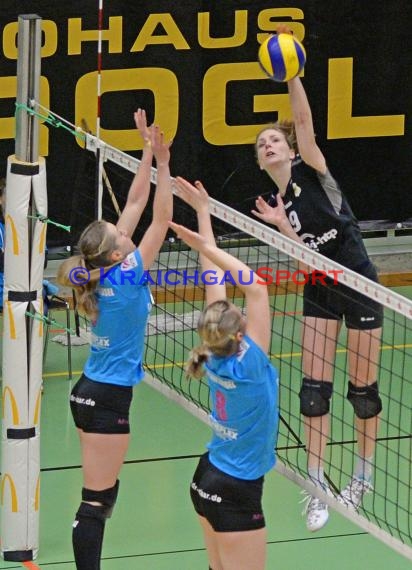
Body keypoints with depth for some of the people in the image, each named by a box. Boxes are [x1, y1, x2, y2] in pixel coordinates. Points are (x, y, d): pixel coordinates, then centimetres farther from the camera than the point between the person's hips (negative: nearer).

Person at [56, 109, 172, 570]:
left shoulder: (103, 271, 1)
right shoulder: (125, 278, -19)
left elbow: (135, 204, 7)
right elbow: (160, 221, -19)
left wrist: (149, 153, 7)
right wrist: (161, 164, -19)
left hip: (89, 393, 9)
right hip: (108, 398, -9)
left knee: (102, 494, 14)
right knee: (96, 500, -6)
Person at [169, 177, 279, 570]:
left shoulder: (215, 355, -6)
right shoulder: (247, 365, -23)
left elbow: (216, 282, -1)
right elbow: (254, 287, -27)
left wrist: (203, 212, 2)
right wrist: (207, 247, -24)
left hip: (208, 478, 8)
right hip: (236, 493, -8)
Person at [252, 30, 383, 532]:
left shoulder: (310, 170, -9)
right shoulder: (276, 202, 3)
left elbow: (304, 120, -27)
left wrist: (291, 76, -39)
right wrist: (281, 227, -22)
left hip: (358, 284, -5)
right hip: (319, 291, 5)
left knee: (362, 386, 3)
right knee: (314, 384, -5)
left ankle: (363, 473, 22)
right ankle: (317, 484, -1)